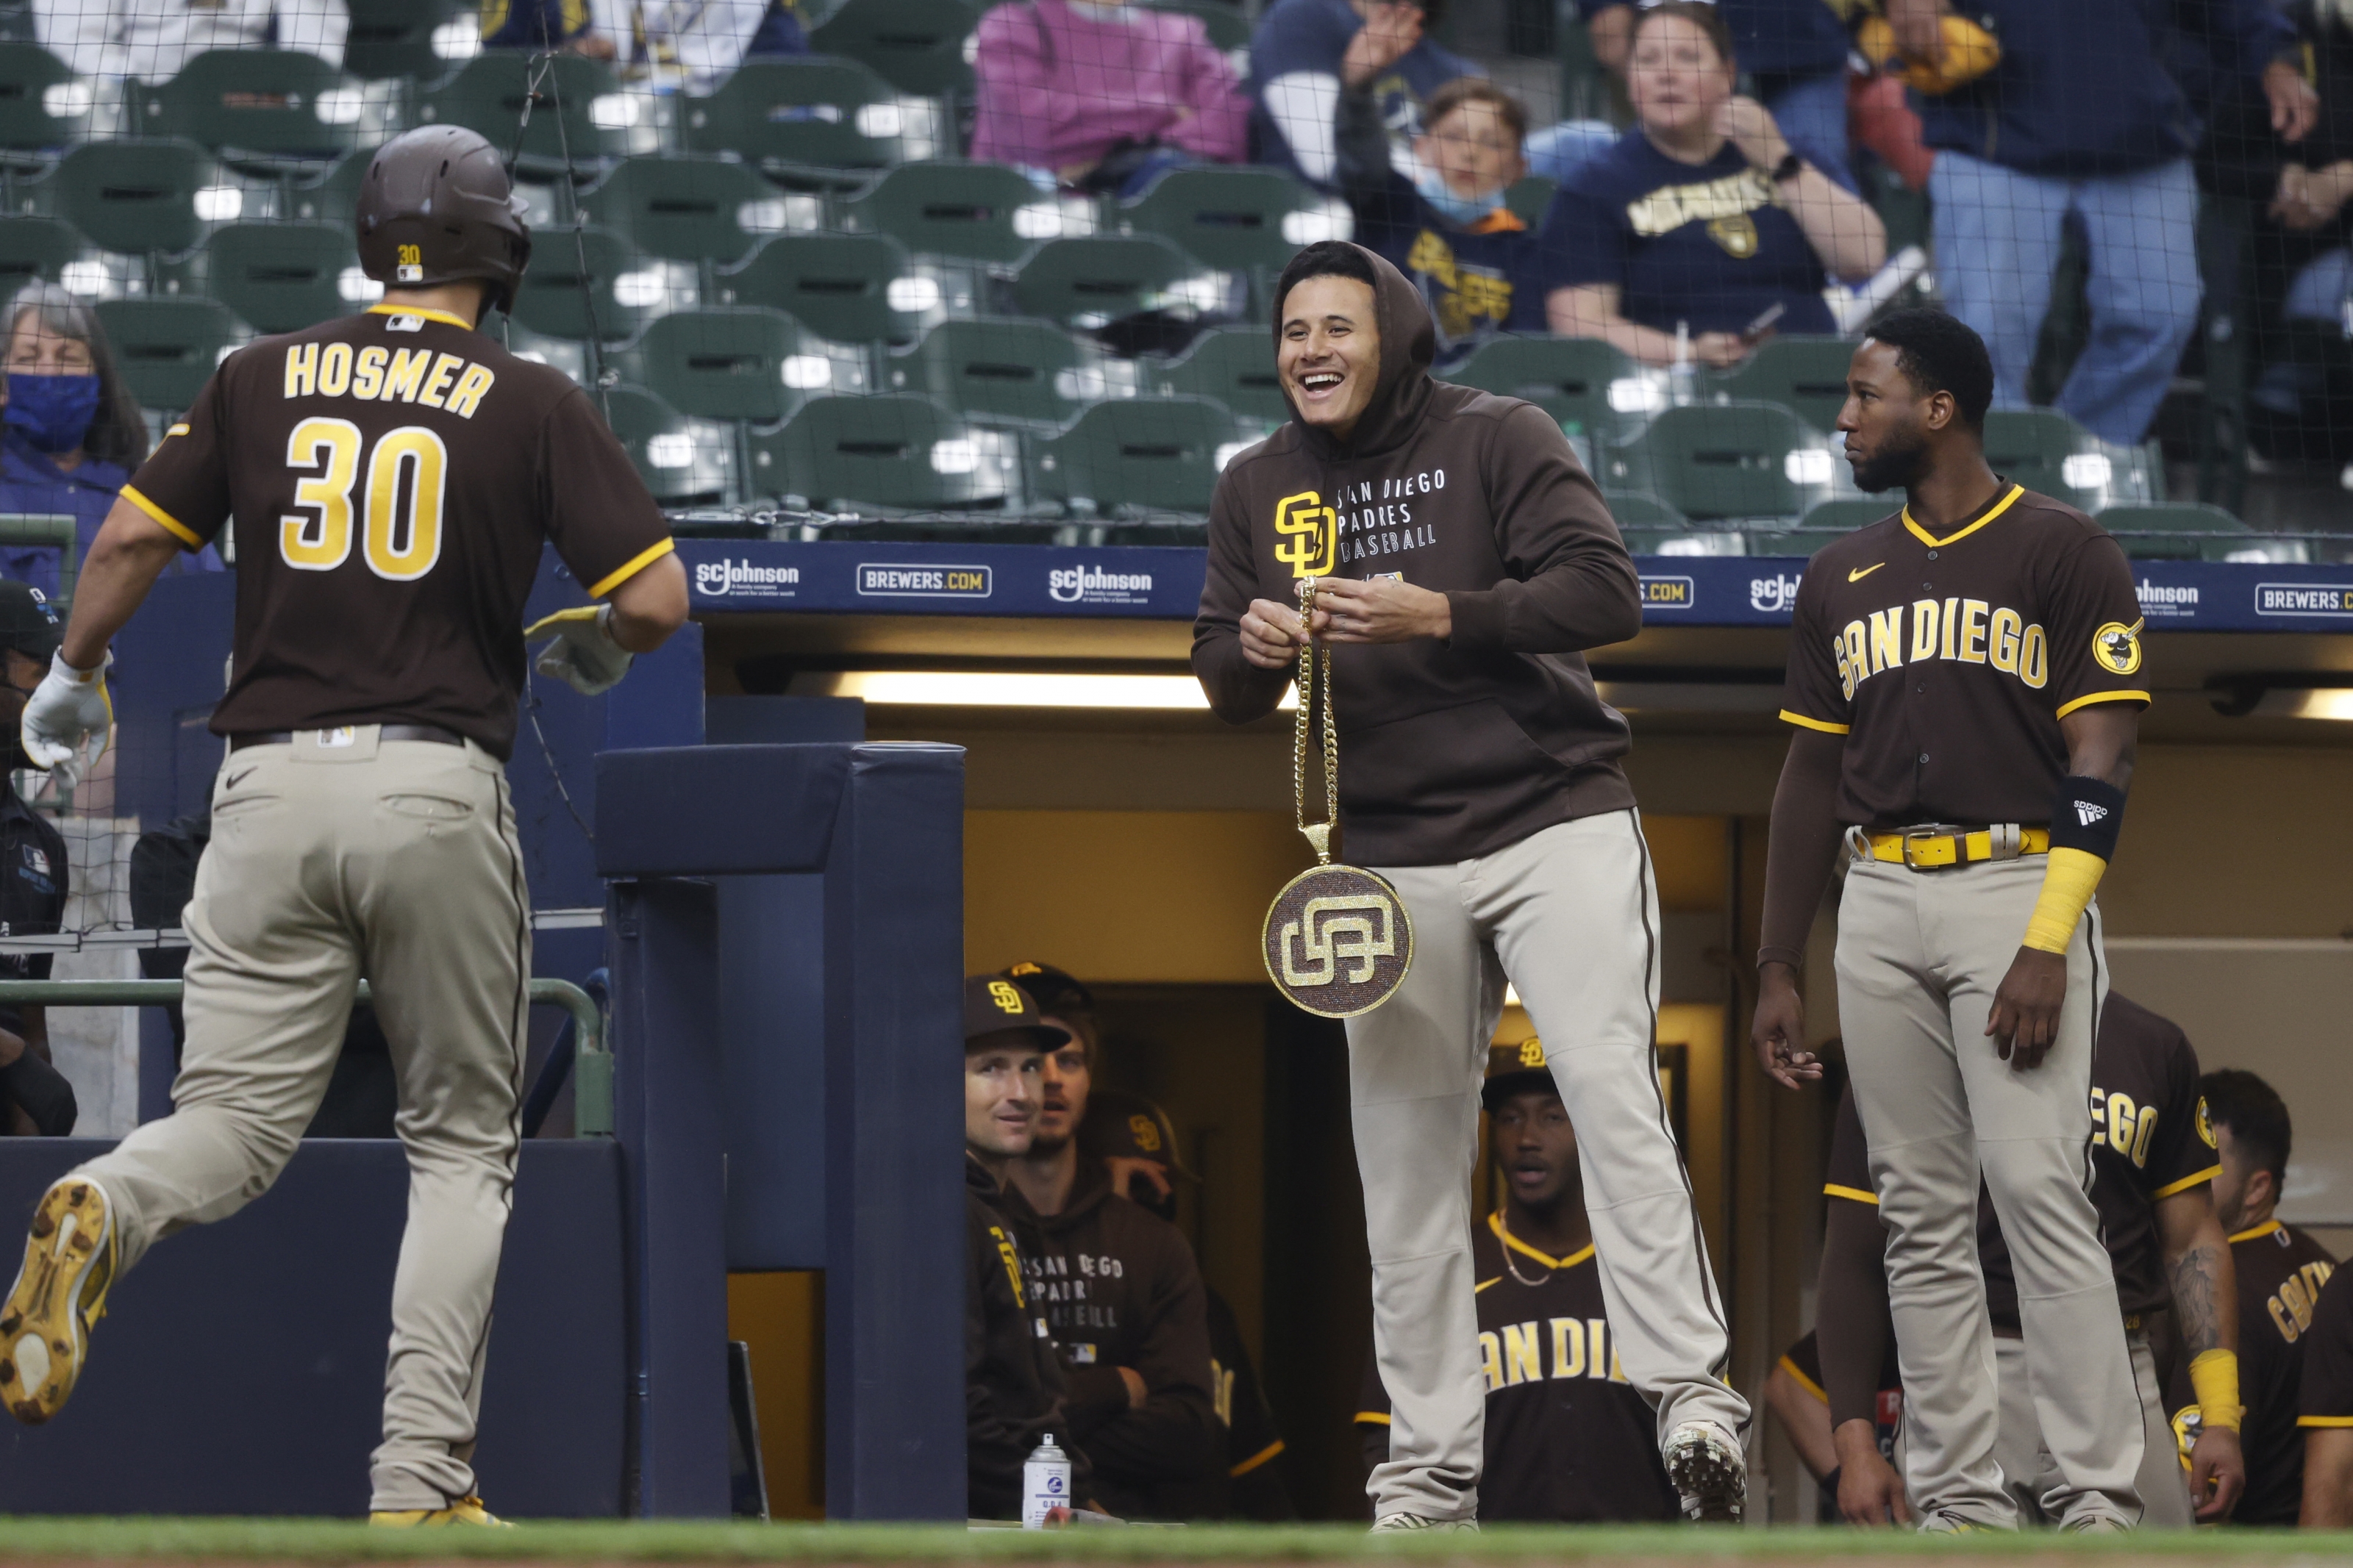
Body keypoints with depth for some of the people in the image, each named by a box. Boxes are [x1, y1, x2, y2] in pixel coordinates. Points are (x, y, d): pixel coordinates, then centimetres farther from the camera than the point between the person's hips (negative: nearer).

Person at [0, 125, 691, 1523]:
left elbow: (132, 538, 8)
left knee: (236, 1128, 4)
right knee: (462, 1144, 10)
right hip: (439, 794, -2)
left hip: (272, 786, 2)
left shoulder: (263, 379, 8)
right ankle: (420, 1486, 0)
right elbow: (659, 600, -6)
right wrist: (596, 647, 17)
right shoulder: (534, 405, 0)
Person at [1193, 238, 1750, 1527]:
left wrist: (1440, 615, -23)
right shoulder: (1258, 489, 11)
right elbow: (1220, 678, 14)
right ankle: (1427, 1471, 7)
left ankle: (1691, 1400, -25)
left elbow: (1607, 593, -11)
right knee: (1405, 1162, 3)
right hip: (1392, 858, 4)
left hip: (1557, 825, -4)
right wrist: (1250, 649, -11)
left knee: (1612, 1092, -19)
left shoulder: (1498, 441, -2)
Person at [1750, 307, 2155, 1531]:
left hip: (2014, 883, -6)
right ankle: (1959, 1499, 6)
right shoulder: (1843, 578, 16)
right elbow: (1812, 776, 18)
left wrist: (2048, 943, -17)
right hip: (1878, 902, 6)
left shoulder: (2062, 554, -2)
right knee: (1920, 1215, 4)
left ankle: (2097, 1497, -16)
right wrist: (1776, 971, 13)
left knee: (2037, 1187, -15)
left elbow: (2100, 761, -7)